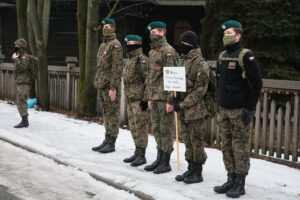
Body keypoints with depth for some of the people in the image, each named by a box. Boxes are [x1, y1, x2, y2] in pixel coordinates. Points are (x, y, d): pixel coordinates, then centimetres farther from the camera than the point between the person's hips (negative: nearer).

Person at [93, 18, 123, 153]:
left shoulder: (115, 45, -11)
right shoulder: (102, 45, 17)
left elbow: (117, 68, -17)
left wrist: (113, 88, -20)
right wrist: (97, 81, 17)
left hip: (110, 86, -9)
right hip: (101, 85, 9)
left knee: (112, 114, -3)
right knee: (106, 113, 13)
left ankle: (111, 143, 2)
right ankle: (107, 140, 20)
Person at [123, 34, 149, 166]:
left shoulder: (142, 60, -14)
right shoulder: (130, 60, 16)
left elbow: (148, 81, -19)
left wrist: (145, 99, -21)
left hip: (139, 100, -10)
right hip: (131, 99, 10)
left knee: (140, 127, -5)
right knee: (133, 127, 14)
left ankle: (141, 155, 1)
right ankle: (137, 153, 23)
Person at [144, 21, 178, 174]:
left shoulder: (168, 51, -12)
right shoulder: (152, 52, 15)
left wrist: (170, 100, -20)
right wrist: (149, 97, 18)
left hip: (165, 97, -9)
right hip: (154, 97, 9)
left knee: (166, 129, -1)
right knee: (156, 129, 13)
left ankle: (166, 163, 8)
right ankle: (159, 159, 24)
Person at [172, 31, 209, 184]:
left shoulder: (200, 64, -14)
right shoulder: (184, 61, 12)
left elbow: (200, 90, -19)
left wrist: (183, 104, -19)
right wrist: (176, 99, 6)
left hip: (196, 111, -8)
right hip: (184, 110, 8)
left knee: (196, 141, 1)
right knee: (188, 141, 14)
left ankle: (197, 173, 11)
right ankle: (191, 169, 25)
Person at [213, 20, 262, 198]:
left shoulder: (245, 56, -10)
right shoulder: (222, 56, 12)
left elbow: (257, 83, -13)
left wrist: (250, 108, -16)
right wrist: (219, 104, 16)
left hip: (240, 111, -7)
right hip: (223, 110, 7)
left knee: (240, 148, -1)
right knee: (227, 147, 11)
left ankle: (240, 184, 7)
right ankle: (231, 180, 21)